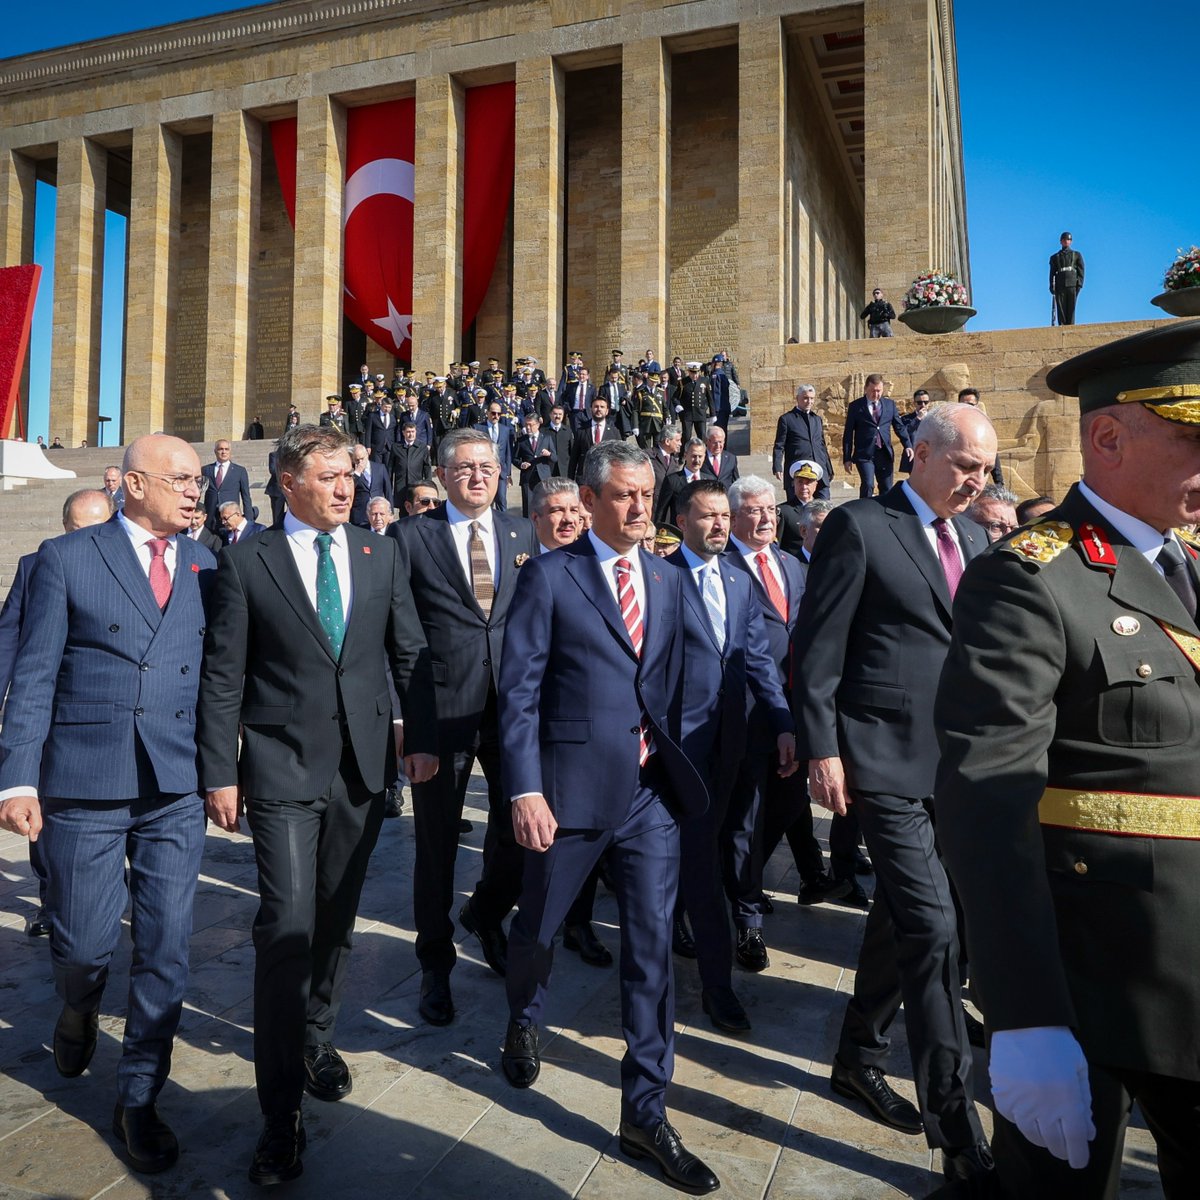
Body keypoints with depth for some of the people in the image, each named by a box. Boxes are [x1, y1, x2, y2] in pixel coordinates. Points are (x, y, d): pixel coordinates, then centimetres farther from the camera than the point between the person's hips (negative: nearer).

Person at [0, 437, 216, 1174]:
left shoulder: (207, 567, 7)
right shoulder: (67, 558, 0)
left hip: (179, 787, 2)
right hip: (84, 783, -2)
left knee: (166, 949, 5)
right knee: (87, 940, 8)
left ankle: (140, 1099, 24)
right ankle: (79, 1011, 45)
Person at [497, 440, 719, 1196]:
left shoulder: (669, 580, 8)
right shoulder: (548, 576, -6)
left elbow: (672, 683, 11)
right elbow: (519, 689, -9)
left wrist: (673, 765, 7)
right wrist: (526, 791, -15)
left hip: (652, 792, 3)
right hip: (573, 787, -3)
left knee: (652, 948, 5)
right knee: (538, 927, 17)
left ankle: (646, 1113, 22)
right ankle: (525, 1021, 50)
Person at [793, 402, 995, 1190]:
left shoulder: (973, 537, 13)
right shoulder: (859, 527, -9)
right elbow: (816, 649, -11)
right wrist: (823, 750, -14)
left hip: (953, 763, 8)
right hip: (885, 762, -7)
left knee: (901, 916, 19)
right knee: (933, 928, -7)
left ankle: (861, 1057, 39)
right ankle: (959, 1132, 7)